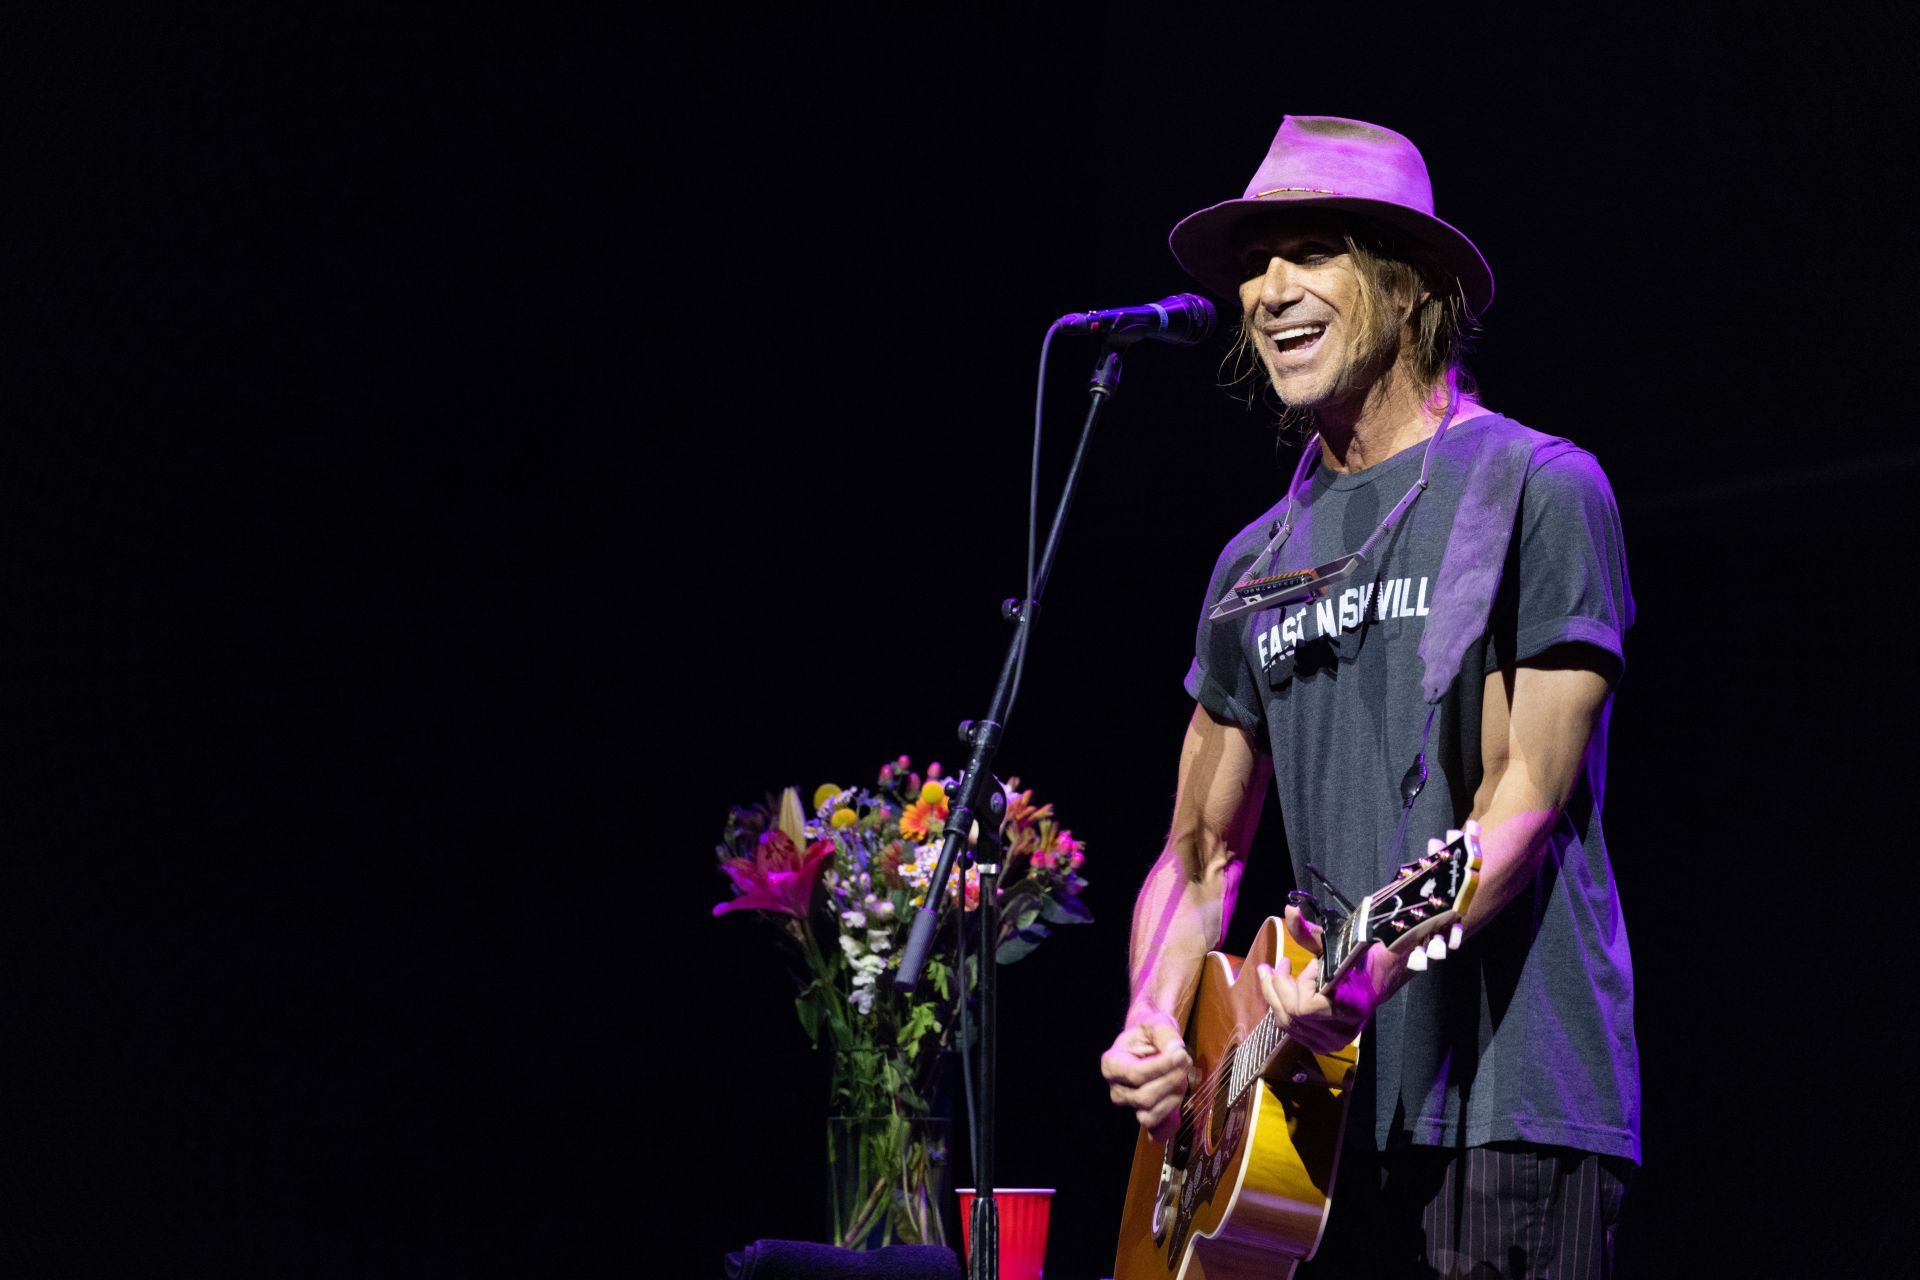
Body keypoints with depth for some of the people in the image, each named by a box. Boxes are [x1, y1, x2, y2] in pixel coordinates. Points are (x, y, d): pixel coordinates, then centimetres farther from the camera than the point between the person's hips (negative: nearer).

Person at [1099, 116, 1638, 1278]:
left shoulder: (1536, 492, -1)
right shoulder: (1257, 562, 18)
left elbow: (1525, 799, -9)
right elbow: (1204, 852, 21)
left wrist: (1380, 968, -24)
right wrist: (1155, 1026, 3)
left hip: (1507, 1106, -6)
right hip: (1320, 1113, 6)